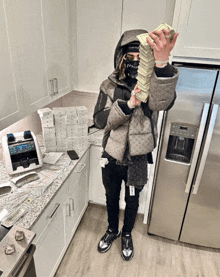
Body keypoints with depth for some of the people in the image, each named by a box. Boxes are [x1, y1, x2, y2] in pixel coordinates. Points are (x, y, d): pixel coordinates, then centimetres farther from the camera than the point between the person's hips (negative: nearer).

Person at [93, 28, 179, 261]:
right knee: (111, 197, 22)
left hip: (137, 159, -1)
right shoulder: (110, 85, -7)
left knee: (132, 201, 19)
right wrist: (128, 104, -31)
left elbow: (163, 101, -37)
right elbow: (99, 120, -15)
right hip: (111, 156, 2)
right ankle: (112, 230, 51)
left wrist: (161, 62, -55)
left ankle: (127, 234, 49)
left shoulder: (153, 84, -12)